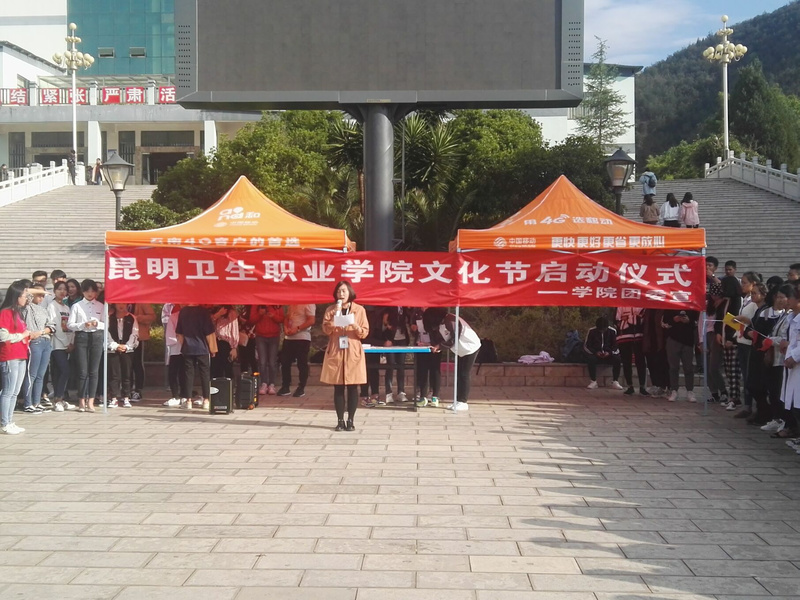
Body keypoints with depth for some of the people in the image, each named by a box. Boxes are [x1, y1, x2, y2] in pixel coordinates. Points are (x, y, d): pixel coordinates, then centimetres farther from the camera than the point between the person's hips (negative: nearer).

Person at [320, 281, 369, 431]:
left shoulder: (359, 309, 2)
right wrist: (334, 315, -16)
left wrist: (355, 326, -19)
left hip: (353, 353, -1)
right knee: (338, 388, 1)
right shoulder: (330, 309, 6)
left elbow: (365, 333, 1)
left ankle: (350, 421, 7)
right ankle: (340, 420, 7)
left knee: (352, 388, -1)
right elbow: (326, 330, -4)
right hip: (335, 353, 1)